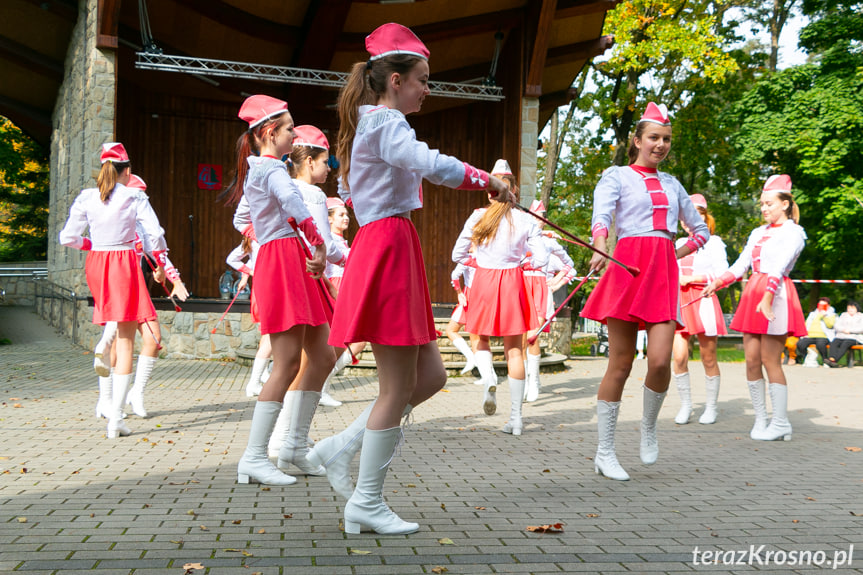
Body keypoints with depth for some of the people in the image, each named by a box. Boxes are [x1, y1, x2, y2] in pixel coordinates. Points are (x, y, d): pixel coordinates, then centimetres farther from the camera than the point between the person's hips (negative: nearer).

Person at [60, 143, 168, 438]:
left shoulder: (85, 198, 4)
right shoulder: (134, 198, -4)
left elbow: (68, 237, 2)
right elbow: (156, 234, -10)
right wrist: (160, 264, 6)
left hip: (97, 264, 4)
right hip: (124, 264, -4)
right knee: (126, 341, -1)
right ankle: (115, 419, -3)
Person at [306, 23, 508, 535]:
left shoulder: (372, 123, 21)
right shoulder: (386, 121, -10)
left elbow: (349, 192, 29)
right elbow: (430, 164, -29)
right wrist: (486, 180, -18)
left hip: (387, 252, 10)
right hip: (389, 251, -10)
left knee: (431, 376, 11)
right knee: (400, 386, -4)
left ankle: (342, 447, 16)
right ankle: (367, 503, 7)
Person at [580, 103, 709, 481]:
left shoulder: (672, 184, 22)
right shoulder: (617, 176, 9)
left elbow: (701, 231, 31)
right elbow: (601, 215, -12)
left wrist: (677, 254, 16)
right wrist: (600, 248, -31)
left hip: (664, 273, 4)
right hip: (628, 266, -3)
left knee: (660, 360, -13)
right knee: (620, 363, -3)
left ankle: (649, 426, 16)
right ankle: (605, 452, 7)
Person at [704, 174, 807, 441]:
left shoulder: (793, 233, 0)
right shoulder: (758, 233, 21)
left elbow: (779, 269, -15)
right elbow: (740, 265, 15)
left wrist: (767, 297, -27)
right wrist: (717, 283, 0)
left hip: (777, 295, -6)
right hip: (753, 293, 7)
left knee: (770, 360, -8)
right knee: (752, 360, 2)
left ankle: (781, 423, 1)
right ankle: (760, 420, 11)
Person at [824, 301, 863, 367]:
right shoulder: (843, 315, 26)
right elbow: (836, 326, 13)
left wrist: (850, 330, -10)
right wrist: (843, 330, -7)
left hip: (854, 338, -4)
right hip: (841, 337, 4)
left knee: (845, 344, -36)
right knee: (833, 343, -30)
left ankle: (834, 360, -53)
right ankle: (831, 359, -53)